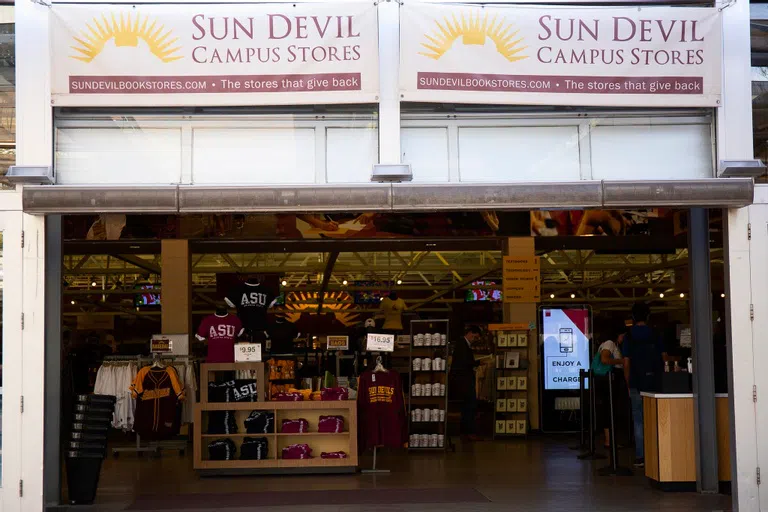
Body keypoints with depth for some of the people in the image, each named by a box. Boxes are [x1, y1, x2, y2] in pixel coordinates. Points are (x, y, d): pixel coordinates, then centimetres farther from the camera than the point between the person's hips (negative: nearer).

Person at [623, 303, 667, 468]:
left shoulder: (628, 337, -1)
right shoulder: (656, 335, 2)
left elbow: (626, 363, -2)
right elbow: (664, 358, 2)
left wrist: (628, 384, 6)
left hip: (637, 384, -1)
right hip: (655, 383, 1)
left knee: (639, 421, 3)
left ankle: (640, 457, 0)